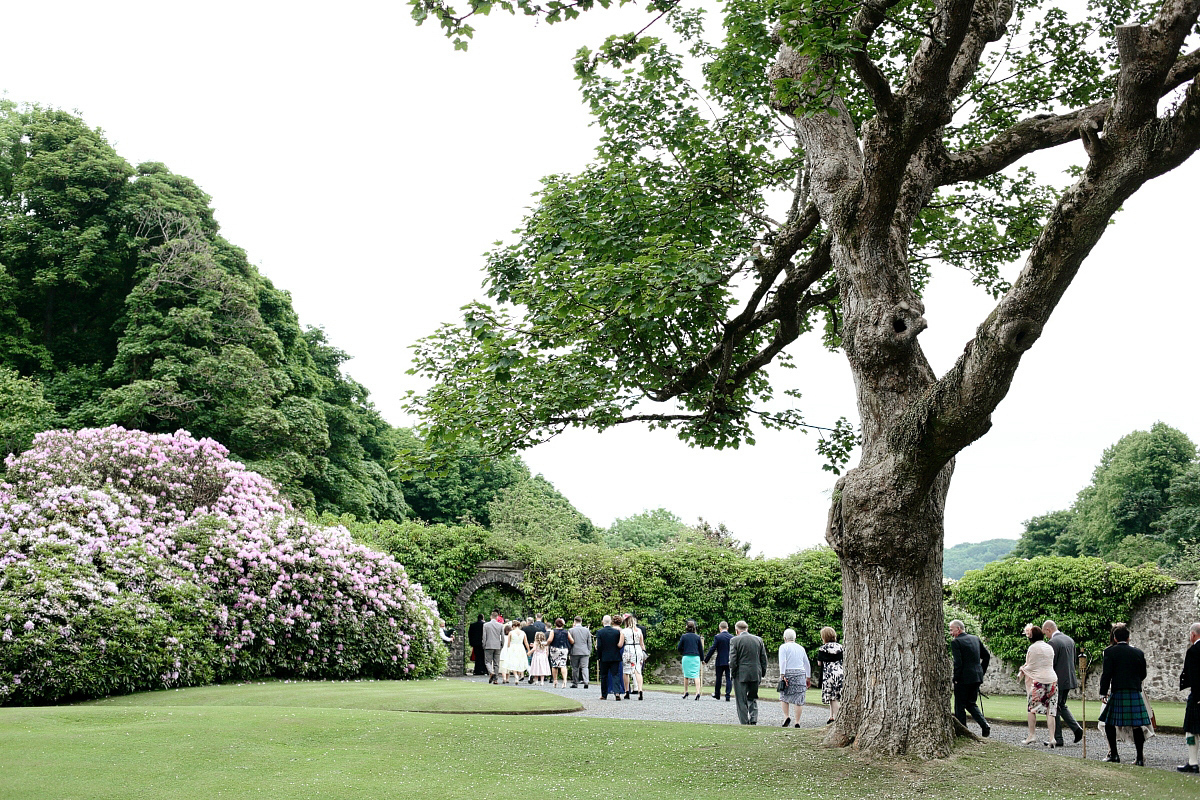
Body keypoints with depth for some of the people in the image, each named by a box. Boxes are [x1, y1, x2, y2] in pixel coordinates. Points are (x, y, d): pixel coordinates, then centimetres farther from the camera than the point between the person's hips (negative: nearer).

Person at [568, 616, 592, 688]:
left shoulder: (571, 630, -3)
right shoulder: (587, 630, 4)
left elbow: (569, 641, 2)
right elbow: (589, 643, 8)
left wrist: (569, 651, 14)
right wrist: (589, 652, 16)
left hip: (574, 652, -1)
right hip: (585, 652, 1)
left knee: (575, 668, 7)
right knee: (584, 667, -1)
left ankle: (575, 683, 10)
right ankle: (586, 682, -15)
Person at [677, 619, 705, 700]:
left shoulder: (684, 636, -2)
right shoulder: (697, 637, 3)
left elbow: (679, 648, 1)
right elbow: (701, 649, 8)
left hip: (686, 657, -1)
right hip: (696, 657, 1)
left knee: (686, 675, 12)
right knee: (696, 675, -2)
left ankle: (685, 692, 15)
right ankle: (698, 692, -15)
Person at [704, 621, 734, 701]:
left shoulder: (717, 637, -8)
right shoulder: (732, 637, 0)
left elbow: (712, 649, -9)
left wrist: (706, 660, -2)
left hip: (720, 661, -2)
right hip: (730, 661, 2)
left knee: (718, 678, 13)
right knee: (729, 679, 3)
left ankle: (717, 695, 26)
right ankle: (727, 696, -3)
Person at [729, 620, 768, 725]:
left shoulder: (735, 640, -6)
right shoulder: (758, 640, 7)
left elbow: (732, 660, -10)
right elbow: (764, 659, 8)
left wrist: (733, 673, 2)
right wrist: (762, 674, 14)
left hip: (741, 675, -4)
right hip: (756, 675, 4)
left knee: (741, 701, 3)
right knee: (753, 699, 16)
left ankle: (744, 723, 3)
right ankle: (753, 720, 4)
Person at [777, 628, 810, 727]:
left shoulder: (783, 647, 1)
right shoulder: (801, 648, 15)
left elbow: (782, 662, -12)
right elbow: (807, 664, 18)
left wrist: (782, 675, -16)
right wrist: (807, 678, 24)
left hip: (787, 674, -3)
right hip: (800, 674, 3)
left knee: (784, 696, 15)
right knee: (798, 699, 0)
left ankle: (786, 716, 3)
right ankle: (797, 722, -3)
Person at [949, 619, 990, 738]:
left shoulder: (956, 642, -11)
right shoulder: (975, 638, 11)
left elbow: (958, 662, -19)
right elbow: (987, 656, 13)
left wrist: (955, 678, -8)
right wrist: (981, 672, 18)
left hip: (963, 679, -7)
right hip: (977, 677, 7)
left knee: (960, 706, 4)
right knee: (971, 703, 18)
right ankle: (985, 725, 1)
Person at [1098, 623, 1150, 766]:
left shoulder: (1110, 651, -2)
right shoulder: (1138, 653, 7)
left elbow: (1106, 674, -6)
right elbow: (1143, 675, 12)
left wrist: (1103, 693, -2)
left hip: (1117, 692, -3)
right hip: (1135, 693, 3)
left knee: (1109, 723, 10)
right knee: (1136, 726, 5)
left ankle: (1113, 754, 9)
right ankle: (1140, 758, 3)